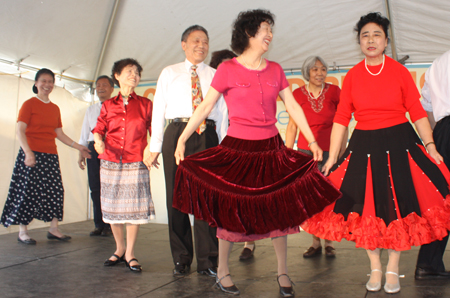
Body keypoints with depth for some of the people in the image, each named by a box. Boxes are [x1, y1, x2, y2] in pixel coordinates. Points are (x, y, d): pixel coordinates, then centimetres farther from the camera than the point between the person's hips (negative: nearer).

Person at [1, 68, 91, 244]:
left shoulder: (55, 108, 15)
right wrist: (28, 152, -21)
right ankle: (22, 232, 7)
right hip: (32, 154, -6)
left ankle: (53, 229, 13)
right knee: (28, 191, -3)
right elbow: (20, 131, -9)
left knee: (55, 191, 4)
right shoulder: (29, 104, -2)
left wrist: (78, 147, 14)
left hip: (50, 156, 6)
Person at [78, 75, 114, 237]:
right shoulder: (91, 110, 21)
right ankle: (99, 224, 11)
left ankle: (108, 225, 4)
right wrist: (81, 153, 12)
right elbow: (84, 133, 21)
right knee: (95, 187, 3)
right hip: (93, 148, 4)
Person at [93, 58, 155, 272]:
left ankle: (130, 254, 8)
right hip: (110, 162, 2)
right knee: (113, 206, 6)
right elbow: (99, 129, 8)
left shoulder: (144, 104, 8)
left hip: (135, 164, -2)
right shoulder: (108, 105, 11)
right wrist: (99, 141, -13)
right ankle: (120, 249, 23)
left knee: (134, 207, -4)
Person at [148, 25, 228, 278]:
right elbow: (158, 110, 11)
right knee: (176, 196, 2)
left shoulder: (215, 76, 17)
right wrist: (155, 146, 4)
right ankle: (181, 260, 15)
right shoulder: (169, 73, 16)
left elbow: (222, 112, 12)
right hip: (176, 134, 0)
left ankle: (207, 261, 6)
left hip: (207, 136, 0)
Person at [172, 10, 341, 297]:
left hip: (272, 149, 4)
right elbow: (205, 106, -3)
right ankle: (223, 271, 20)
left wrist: (312, 141, 4)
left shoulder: (275, 69, 8)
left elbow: (293, 106, 9)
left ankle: (283, 272, 20)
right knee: (231, 209, 3)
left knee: (280, 208, 5)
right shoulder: (228, 69, -3)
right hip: (237, 149, -4)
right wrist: (182, 138, -8)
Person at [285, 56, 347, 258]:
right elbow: (292, 126, 7)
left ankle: (329, 243, 12)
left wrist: (343, 149, 2)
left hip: (330, 150, 0)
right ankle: (315, 243, 14)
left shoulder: (334, 92, 2)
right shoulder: (298, 94, 3)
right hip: (306, 150, 1)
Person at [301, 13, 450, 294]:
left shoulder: (399, 71, -3)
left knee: (397, 206, 5)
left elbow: (417, 112, -1)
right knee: (367, 207, 7)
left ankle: (393, 268, 23)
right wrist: (332, 157, -3)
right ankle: (375, 268, 25)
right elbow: (341, 118, -1)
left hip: (399, 143, -1)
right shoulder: (352, 76, 1)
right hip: (364, 146, 1)